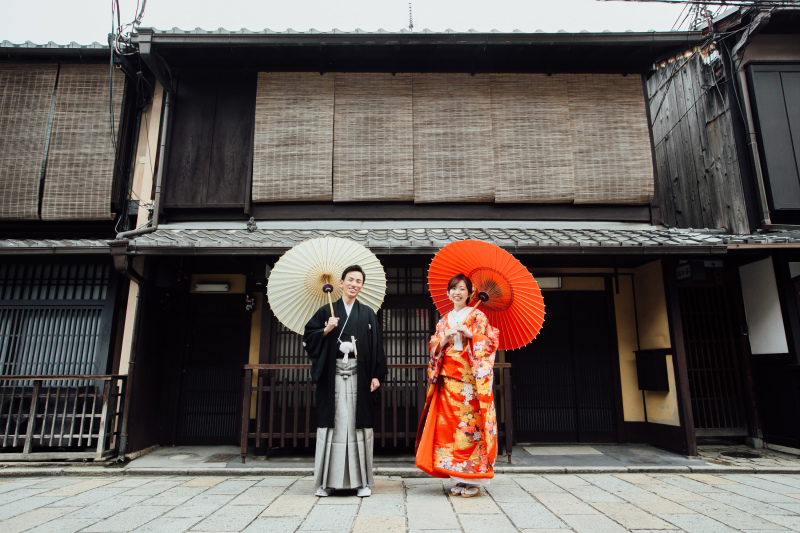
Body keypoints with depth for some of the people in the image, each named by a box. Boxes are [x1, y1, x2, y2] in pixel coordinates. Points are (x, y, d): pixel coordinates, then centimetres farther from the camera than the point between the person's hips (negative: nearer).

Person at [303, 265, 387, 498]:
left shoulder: (368, 314, 11)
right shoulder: (327, 311, 10)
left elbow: (376, 346, 7)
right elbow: (308, 337, 7)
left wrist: (376, 375, -1)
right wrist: (326, 330, -10)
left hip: (358, 376, 0)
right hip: (333, 376, 0)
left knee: (358, 422, 0)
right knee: (333, 423, 1)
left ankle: (361, 480, 9)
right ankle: (328, 479, 11)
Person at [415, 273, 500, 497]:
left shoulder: (478, 316, 5)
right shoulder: (444, 321, 18)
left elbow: (490, 342, -3)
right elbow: (434, 349, 15)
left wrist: (470, 334, -15)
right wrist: (445, 339, -4)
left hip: (471, 379, -4)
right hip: (448, 380, 4)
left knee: (471, 424, -6)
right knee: (450, 426, 1)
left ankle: (473, 480, 3)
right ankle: (458, 479, 10)